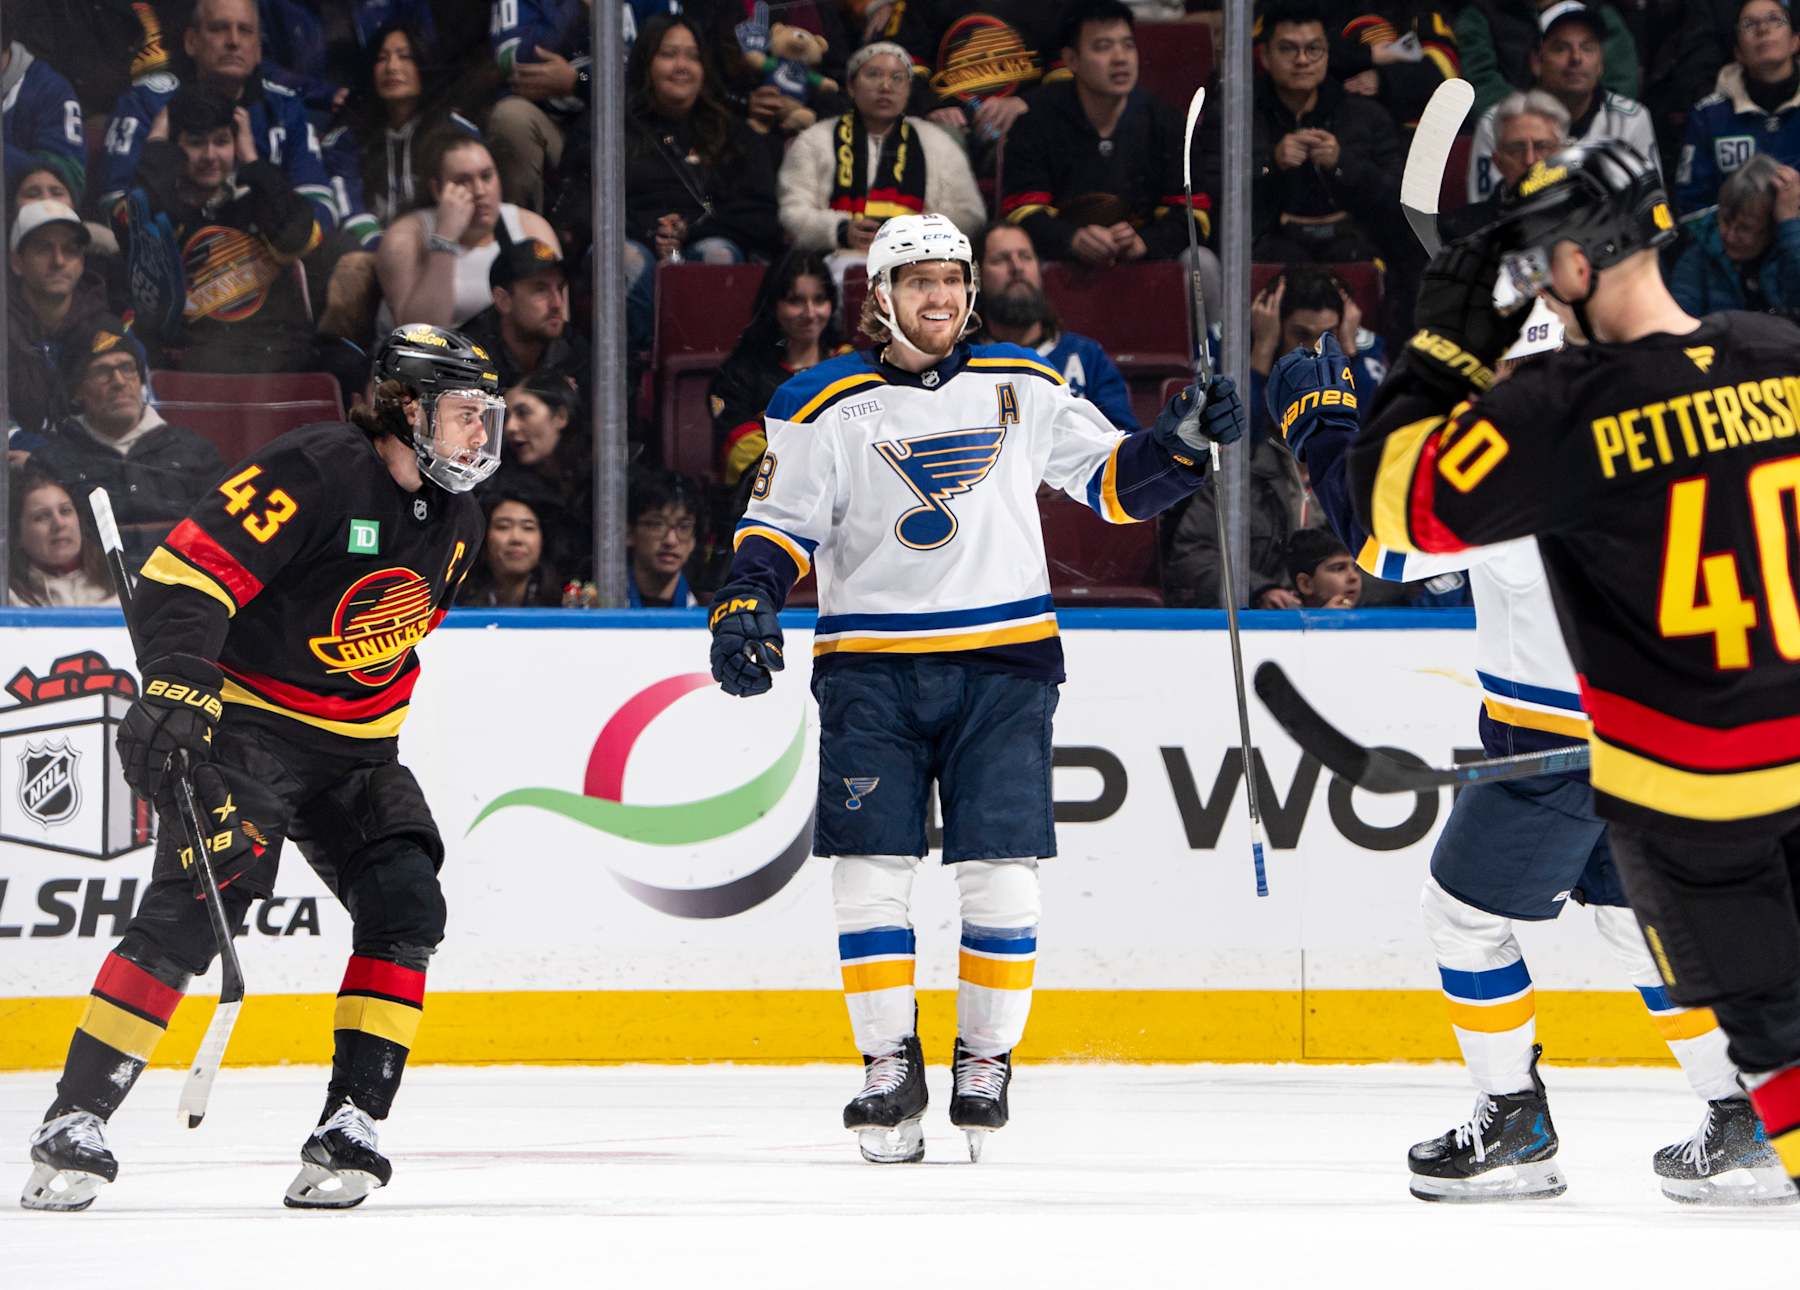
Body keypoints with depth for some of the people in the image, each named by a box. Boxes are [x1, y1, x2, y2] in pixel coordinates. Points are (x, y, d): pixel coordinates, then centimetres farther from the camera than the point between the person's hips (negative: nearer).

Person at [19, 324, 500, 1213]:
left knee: (405, 906, -10)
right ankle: (75, 1123, -17)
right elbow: (183, 573, -25)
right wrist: (175, 682, -38)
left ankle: (351, 1125, -5)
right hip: (244, 719, -8)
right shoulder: (315, 474, -19)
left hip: (354, 746, 8)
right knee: (192, 906, -21)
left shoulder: (455, 522, 7)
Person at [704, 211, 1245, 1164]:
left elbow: (1112, 483, 15)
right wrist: (743, 604, -15)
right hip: (870, 667, -1)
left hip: (1003, 664, 1)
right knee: (870, 870, -6)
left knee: (1001, 875, -4)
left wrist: (1181, 443, -2)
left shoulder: (1022, 390, 10)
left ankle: (987, 1065, 9)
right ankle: (889, 1069, 4)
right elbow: (781, 524, 1)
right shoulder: (828, 407, 3)